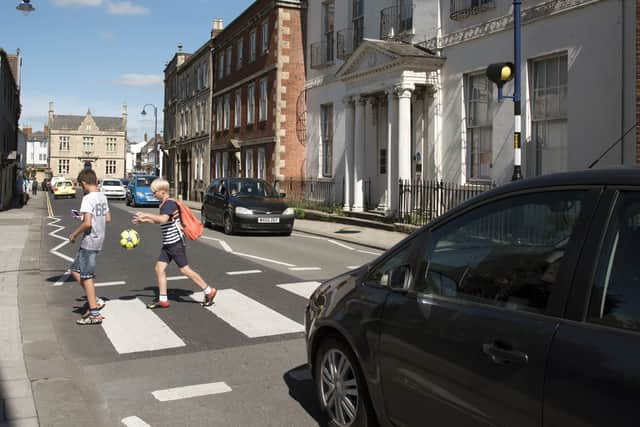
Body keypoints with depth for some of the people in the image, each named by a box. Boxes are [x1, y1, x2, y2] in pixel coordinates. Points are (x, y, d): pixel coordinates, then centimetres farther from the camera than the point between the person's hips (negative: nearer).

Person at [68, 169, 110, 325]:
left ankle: (95, 314, 3)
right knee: (75, 270, 20)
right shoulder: (103, 197, 9)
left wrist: (74, 234, -11)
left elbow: (87, 223, -24)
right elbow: (108, 219, 14)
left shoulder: (87, 199, -18)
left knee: (87, 277, -1)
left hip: (89, 241, -9)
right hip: (99, 239, 9)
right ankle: (94, 301, 18)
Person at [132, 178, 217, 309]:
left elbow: (163, 219, -33)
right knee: (159, 268, 5)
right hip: (167, 244, 10)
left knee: (185, 270, -5)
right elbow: (159, 221, 27)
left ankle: (209, 292, 5)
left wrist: (145, 214, -30)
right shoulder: (164, 204, 13)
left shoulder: (169, 203, -17)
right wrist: (144, 221, 21)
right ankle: (162, 300, 11)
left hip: (176, 243, -10)